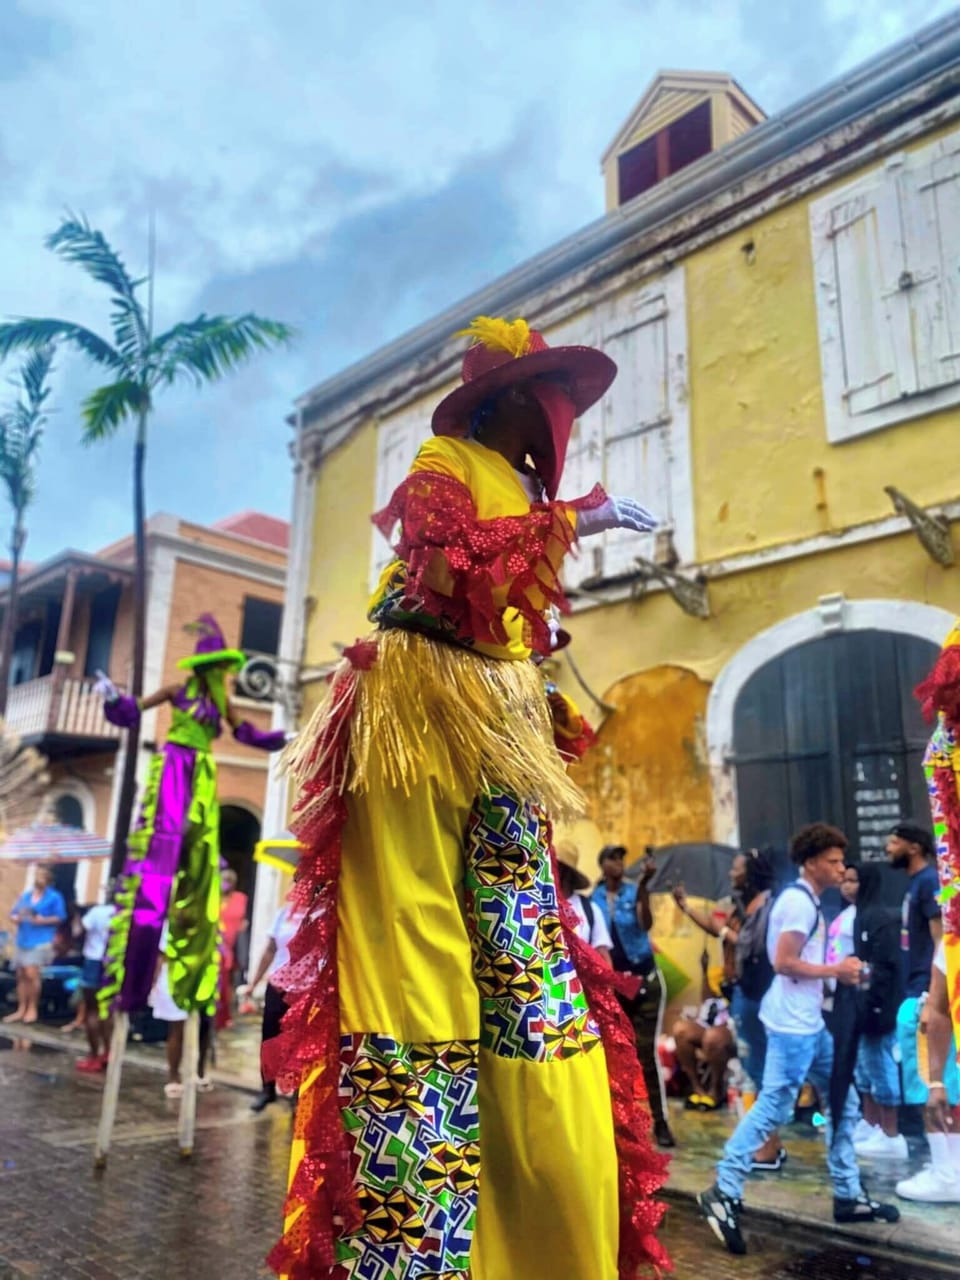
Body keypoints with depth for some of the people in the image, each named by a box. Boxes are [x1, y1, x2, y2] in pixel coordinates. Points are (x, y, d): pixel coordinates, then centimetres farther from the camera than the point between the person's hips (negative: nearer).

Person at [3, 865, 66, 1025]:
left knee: (31, 974, -15)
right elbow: (13, 913, 17)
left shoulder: (54, 897, -1)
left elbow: (60, 918, -6)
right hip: (22, 940, 6)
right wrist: (15, 918, -6)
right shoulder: (25, 895, 15)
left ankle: (32, 1009, -3)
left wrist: (43, 920, -19)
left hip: (41, 941, -6)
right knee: (21, 976, 7)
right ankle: (21, 1009, 15)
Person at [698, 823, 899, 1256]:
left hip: (810, 1022, 11)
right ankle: (724, 1193, 0)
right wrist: (835, 971, -14)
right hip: (792, 1024, -11)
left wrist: (838, 972, 10)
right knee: (774, 1107, -7)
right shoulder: (798, 900, -16)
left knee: (844, 1102, 16)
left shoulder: (806, 900, 15)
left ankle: (848, 1194, 26)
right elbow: (783, 962, -23)